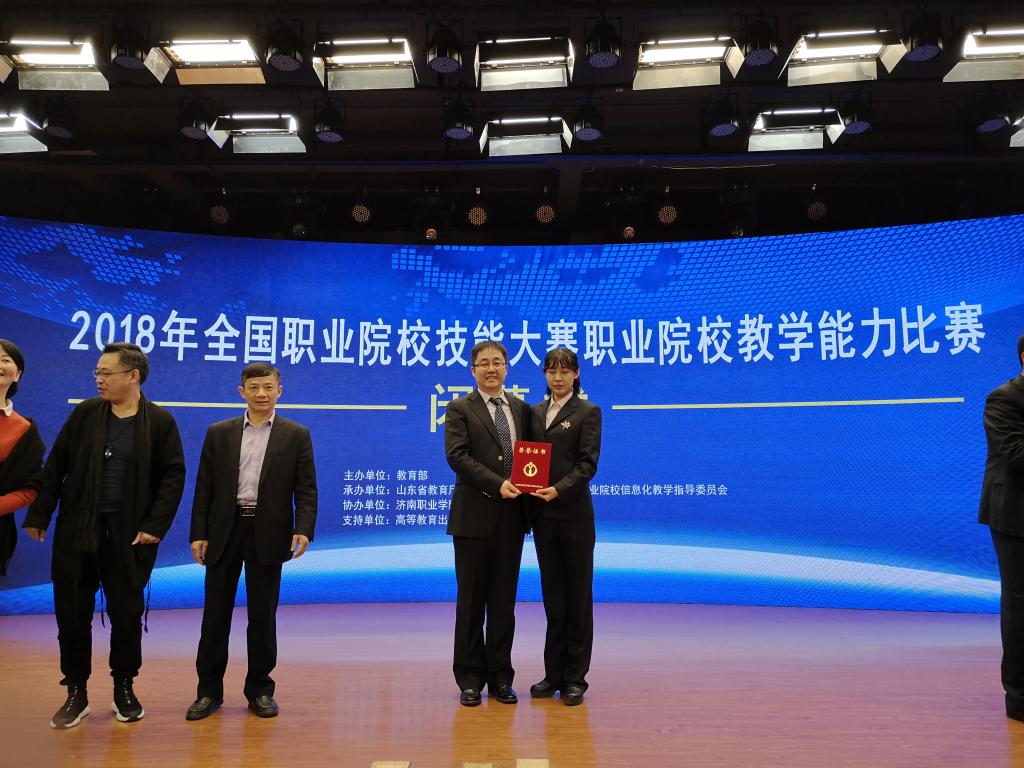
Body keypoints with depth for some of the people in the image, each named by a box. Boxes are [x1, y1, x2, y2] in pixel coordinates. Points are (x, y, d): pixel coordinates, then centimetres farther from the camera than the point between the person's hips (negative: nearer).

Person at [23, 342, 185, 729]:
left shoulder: (160, 421, -5)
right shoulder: (85, 413, 2)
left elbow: (173, 477, -5)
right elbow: (55, 467, 4)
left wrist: (155, 526, -11)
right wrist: (38, 516, 0)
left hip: (128, 536, -2)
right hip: (76, 531, 2)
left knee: (127, 615, 7)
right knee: (72, 614, 8)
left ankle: (124, 688, 25)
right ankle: (76, 692, 23)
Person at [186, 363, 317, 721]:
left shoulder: (296, 435, 1)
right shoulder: (219, 433, 7)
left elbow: (306, 489, -2)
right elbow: (204, 487, 6)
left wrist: (304, 529, -15)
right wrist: (199, 533, -1)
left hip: (268, 535, -1)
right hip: (224, 532, 2)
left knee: (263, 614, 7)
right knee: (215, 613, 8)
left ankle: (260, 689, 22)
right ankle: (209, 690, 22)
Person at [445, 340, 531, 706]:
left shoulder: (521, 409, 13)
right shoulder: (459, 409, -1)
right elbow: (457, 456, -13)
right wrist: (497, 485, -20)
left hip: (511, 517, 4)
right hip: (474, 516, -3)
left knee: (504, 600, 10)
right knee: (471, 600, 6)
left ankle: (500, 676, 21)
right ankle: (470, 679, 18)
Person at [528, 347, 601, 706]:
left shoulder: (587, 412, -2)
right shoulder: (535, 412, 13)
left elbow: (588, 463, -10)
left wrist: (559, 489, -23)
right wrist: (529, 493, -4)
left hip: (574, 514, -4)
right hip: (543, 515, 5)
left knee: (578, 594, 6)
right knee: (552, 595, 11)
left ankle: (575, 677, 16)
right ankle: (554, 673, 22)